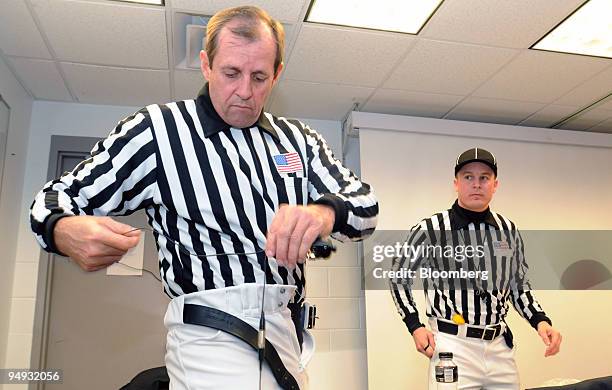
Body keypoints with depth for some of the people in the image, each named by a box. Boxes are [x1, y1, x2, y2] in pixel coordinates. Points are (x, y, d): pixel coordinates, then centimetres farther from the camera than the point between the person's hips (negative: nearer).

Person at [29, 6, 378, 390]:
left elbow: (365, 203, 0)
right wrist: (65, 233, -25)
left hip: (287, 331, 5)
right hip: (214, 333, -4)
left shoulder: (298, 138, 7)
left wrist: (325, 213, -25)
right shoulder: (157, 129, -5)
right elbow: (57, 199, 0)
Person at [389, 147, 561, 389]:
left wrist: (540, 321, 0)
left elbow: (519, 286, 15)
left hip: (500, 346, 5)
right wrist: (415, 327, -5)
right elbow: (399, 278, 2)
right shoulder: (429, 230, -10)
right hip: (452, 347, -4)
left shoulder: (508, 230, 3)